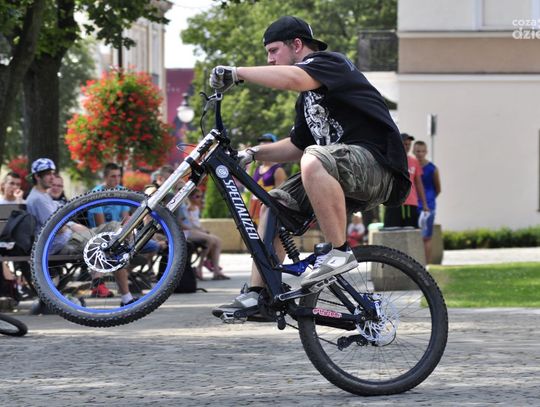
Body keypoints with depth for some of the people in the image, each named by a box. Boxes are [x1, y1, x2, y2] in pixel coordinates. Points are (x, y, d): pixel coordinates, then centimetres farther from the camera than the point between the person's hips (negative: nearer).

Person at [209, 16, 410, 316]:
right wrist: (253, 153, 14)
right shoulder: (307, 98, 24)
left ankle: (339, 252, -28)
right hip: (340, 177, 10)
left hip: (376, 163, -10)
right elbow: (296, 146, 28)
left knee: (313, 161, -36)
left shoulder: (330, 62, -6)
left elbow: (292, 78, -27)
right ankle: (257, 294, 6)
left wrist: (237, 73, -22)